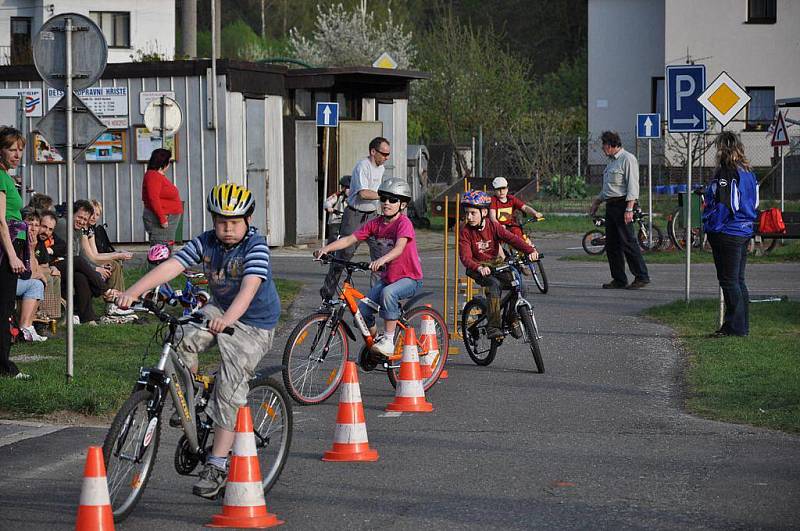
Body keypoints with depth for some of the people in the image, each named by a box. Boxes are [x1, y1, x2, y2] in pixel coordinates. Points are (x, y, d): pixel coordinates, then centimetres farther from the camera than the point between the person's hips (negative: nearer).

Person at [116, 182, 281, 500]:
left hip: (254, 324, -5)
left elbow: (250, 287, -38)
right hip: (219, 309, 5)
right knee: (182, 339, -25)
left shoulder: (256, 247, -21)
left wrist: (227, 318, -57)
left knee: (229, 389, -14)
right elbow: (170, 267, -18)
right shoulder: (205, 243, -7)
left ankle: (217, 466, -8)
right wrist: (133, 292, -33)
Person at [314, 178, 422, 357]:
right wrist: (326, 249, -18)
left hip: (409, 278, -6)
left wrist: (381, 260, -52)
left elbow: (399, 248, -33)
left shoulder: (403, 223, -16)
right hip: (388, 277, 6)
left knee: (388, 293, -37)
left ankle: (388, 341, -26)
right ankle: (373, 340, 20)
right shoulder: (375, 224, 2)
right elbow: (350, 239, -4)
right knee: (362, 311, -10)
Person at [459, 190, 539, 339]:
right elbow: (465, 257, -21)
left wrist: (530, 250, -29)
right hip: (477, 269, -3)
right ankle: (493, 326, -31)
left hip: (496, 264, 3)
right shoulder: (465, 231, -11)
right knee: (495, 284, -33)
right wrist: (479, 268, -41)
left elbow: (511, 238, -13)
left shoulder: (493, 226, -3)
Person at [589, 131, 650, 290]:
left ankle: (641, 277, -8)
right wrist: (597, 202, 30)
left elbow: (632, 186, -17)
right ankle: (619, 279, 12)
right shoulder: (611, 161, 20)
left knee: (628, 242, -11)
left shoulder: (627, 159, -9)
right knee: (611, 245, 7)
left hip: (622, 204, -10)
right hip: (611, 205, 10)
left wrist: (629, 209, -23)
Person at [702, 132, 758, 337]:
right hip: (745, 232, 9)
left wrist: (710, 227, -12)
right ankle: (742, 326, 17)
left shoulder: (725, 172, -15)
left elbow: (721, 203, -19)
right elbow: (754, 203, 16)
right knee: (738, 280, 14)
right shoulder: (748, 172, 12)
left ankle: (735, 326, -3)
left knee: (728, 280, -3)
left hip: (727, 233, -9)